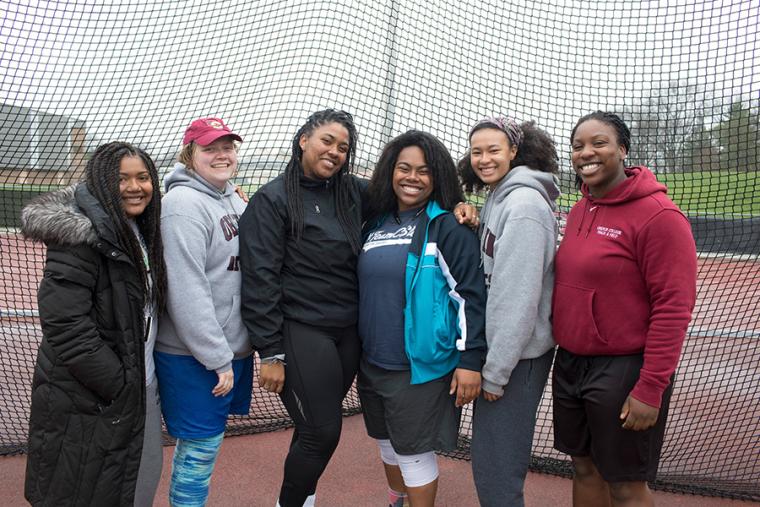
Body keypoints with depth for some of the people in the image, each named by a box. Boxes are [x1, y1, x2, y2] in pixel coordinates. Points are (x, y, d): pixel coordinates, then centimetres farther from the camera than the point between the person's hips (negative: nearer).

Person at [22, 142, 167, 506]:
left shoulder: (140, 232, 8)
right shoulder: (81, 234, -19)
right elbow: (65, 325, -24)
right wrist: (119, 385, -20)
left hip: (139, 383, 8)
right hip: (87, 399, -8)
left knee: (144, 474, 18)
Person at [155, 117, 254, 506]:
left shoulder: (233, 199, 11)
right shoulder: (184, 203, -16)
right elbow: (187, 292, -22)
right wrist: (218, 359, -20)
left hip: (233, 346, 8)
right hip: (195, 356, -8)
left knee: (202, 445, 20)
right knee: (200, 448, 4)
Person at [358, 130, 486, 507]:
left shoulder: (447, 226, -11)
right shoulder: (376, 223, 9)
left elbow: (470, 295, -15)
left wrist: (470, 359, -18)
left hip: (421, 367, -7)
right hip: (373, 363, 7)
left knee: (413, 452, 4)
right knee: (387, 444, 21)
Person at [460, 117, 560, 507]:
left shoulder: (524, 203, -17)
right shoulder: (497, 199, 11)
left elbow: (519, 295, -21)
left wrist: (496, 370, -18)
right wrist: (487, 361, 12)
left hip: (516, 357, -9)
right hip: (495, 350, 9)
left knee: (495, 469, 0)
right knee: (492, 458, 19)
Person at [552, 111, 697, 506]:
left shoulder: (658, 214, -15)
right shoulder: (579, 210, 8)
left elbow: (673, 307, -18)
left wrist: (650, 389, -20)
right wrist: (565, 354, 14)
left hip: (623, 370, -7)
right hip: (570, 363, 7)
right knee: (584, 467, 19)